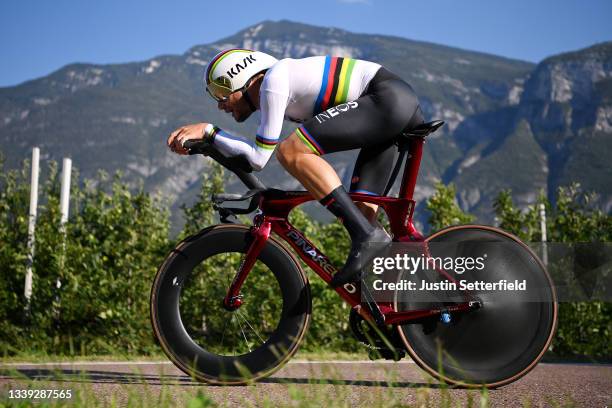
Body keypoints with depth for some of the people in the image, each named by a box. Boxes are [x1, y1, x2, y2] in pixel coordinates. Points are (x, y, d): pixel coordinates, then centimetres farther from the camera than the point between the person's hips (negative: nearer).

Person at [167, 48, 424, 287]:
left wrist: (208, 131, -4)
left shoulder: (273, 81, -9)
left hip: (388, 98, -10)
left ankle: (367, 235, -23)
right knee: (359, 210, 5)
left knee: (290, 151, -18)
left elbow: (259, 158, -10)